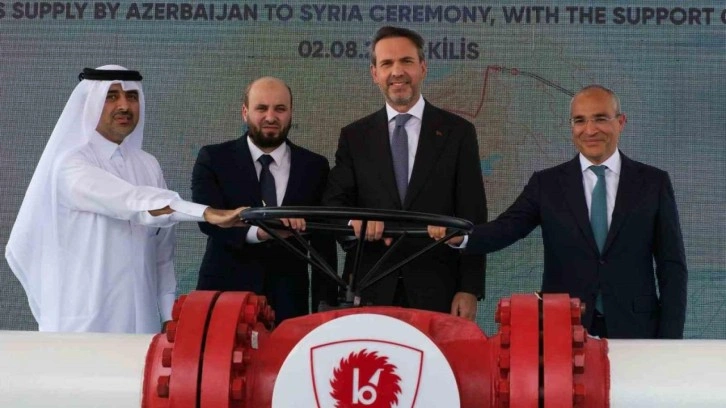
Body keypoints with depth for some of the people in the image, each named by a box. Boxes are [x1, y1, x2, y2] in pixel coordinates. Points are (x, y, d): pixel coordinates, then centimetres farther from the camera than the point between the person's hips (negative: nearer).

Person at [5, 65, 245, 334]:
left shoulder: (148, 166, 9)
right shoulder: (72, 164, -9)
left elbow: (161, 254, 11)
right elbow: (132, 203, -24)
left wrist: (169, 317, 7)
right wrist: (206, 213, -33)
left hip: (140, 320, 5)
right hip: (84, 322, -5)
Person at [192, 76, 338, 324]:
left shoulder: (314, 167, 7)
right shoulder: (213, 159, 2)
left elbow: (323, 244, 6)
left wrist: (324, 307, -1)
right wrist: (258, 230, -32)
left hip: (288, 303, 1)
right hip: (224, 295, -1)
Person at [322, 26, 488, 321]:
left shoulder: (457, 132, 4)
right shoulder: (354, 136, 9)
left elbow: (472, 219, 2)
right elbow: (333, 203, 4)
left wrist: (470, 289, -6)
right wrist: (355, 221, -20)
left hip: (437, 291, -1)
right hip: (370, 292, 1)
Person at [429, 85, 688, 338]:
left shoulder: (654, 183, 3)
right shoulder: (546, 184, 5)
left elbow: (672, 267, 3)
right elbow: (506, 228, -8)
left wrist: (670, 342, -5)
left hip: (634, 331, 0)